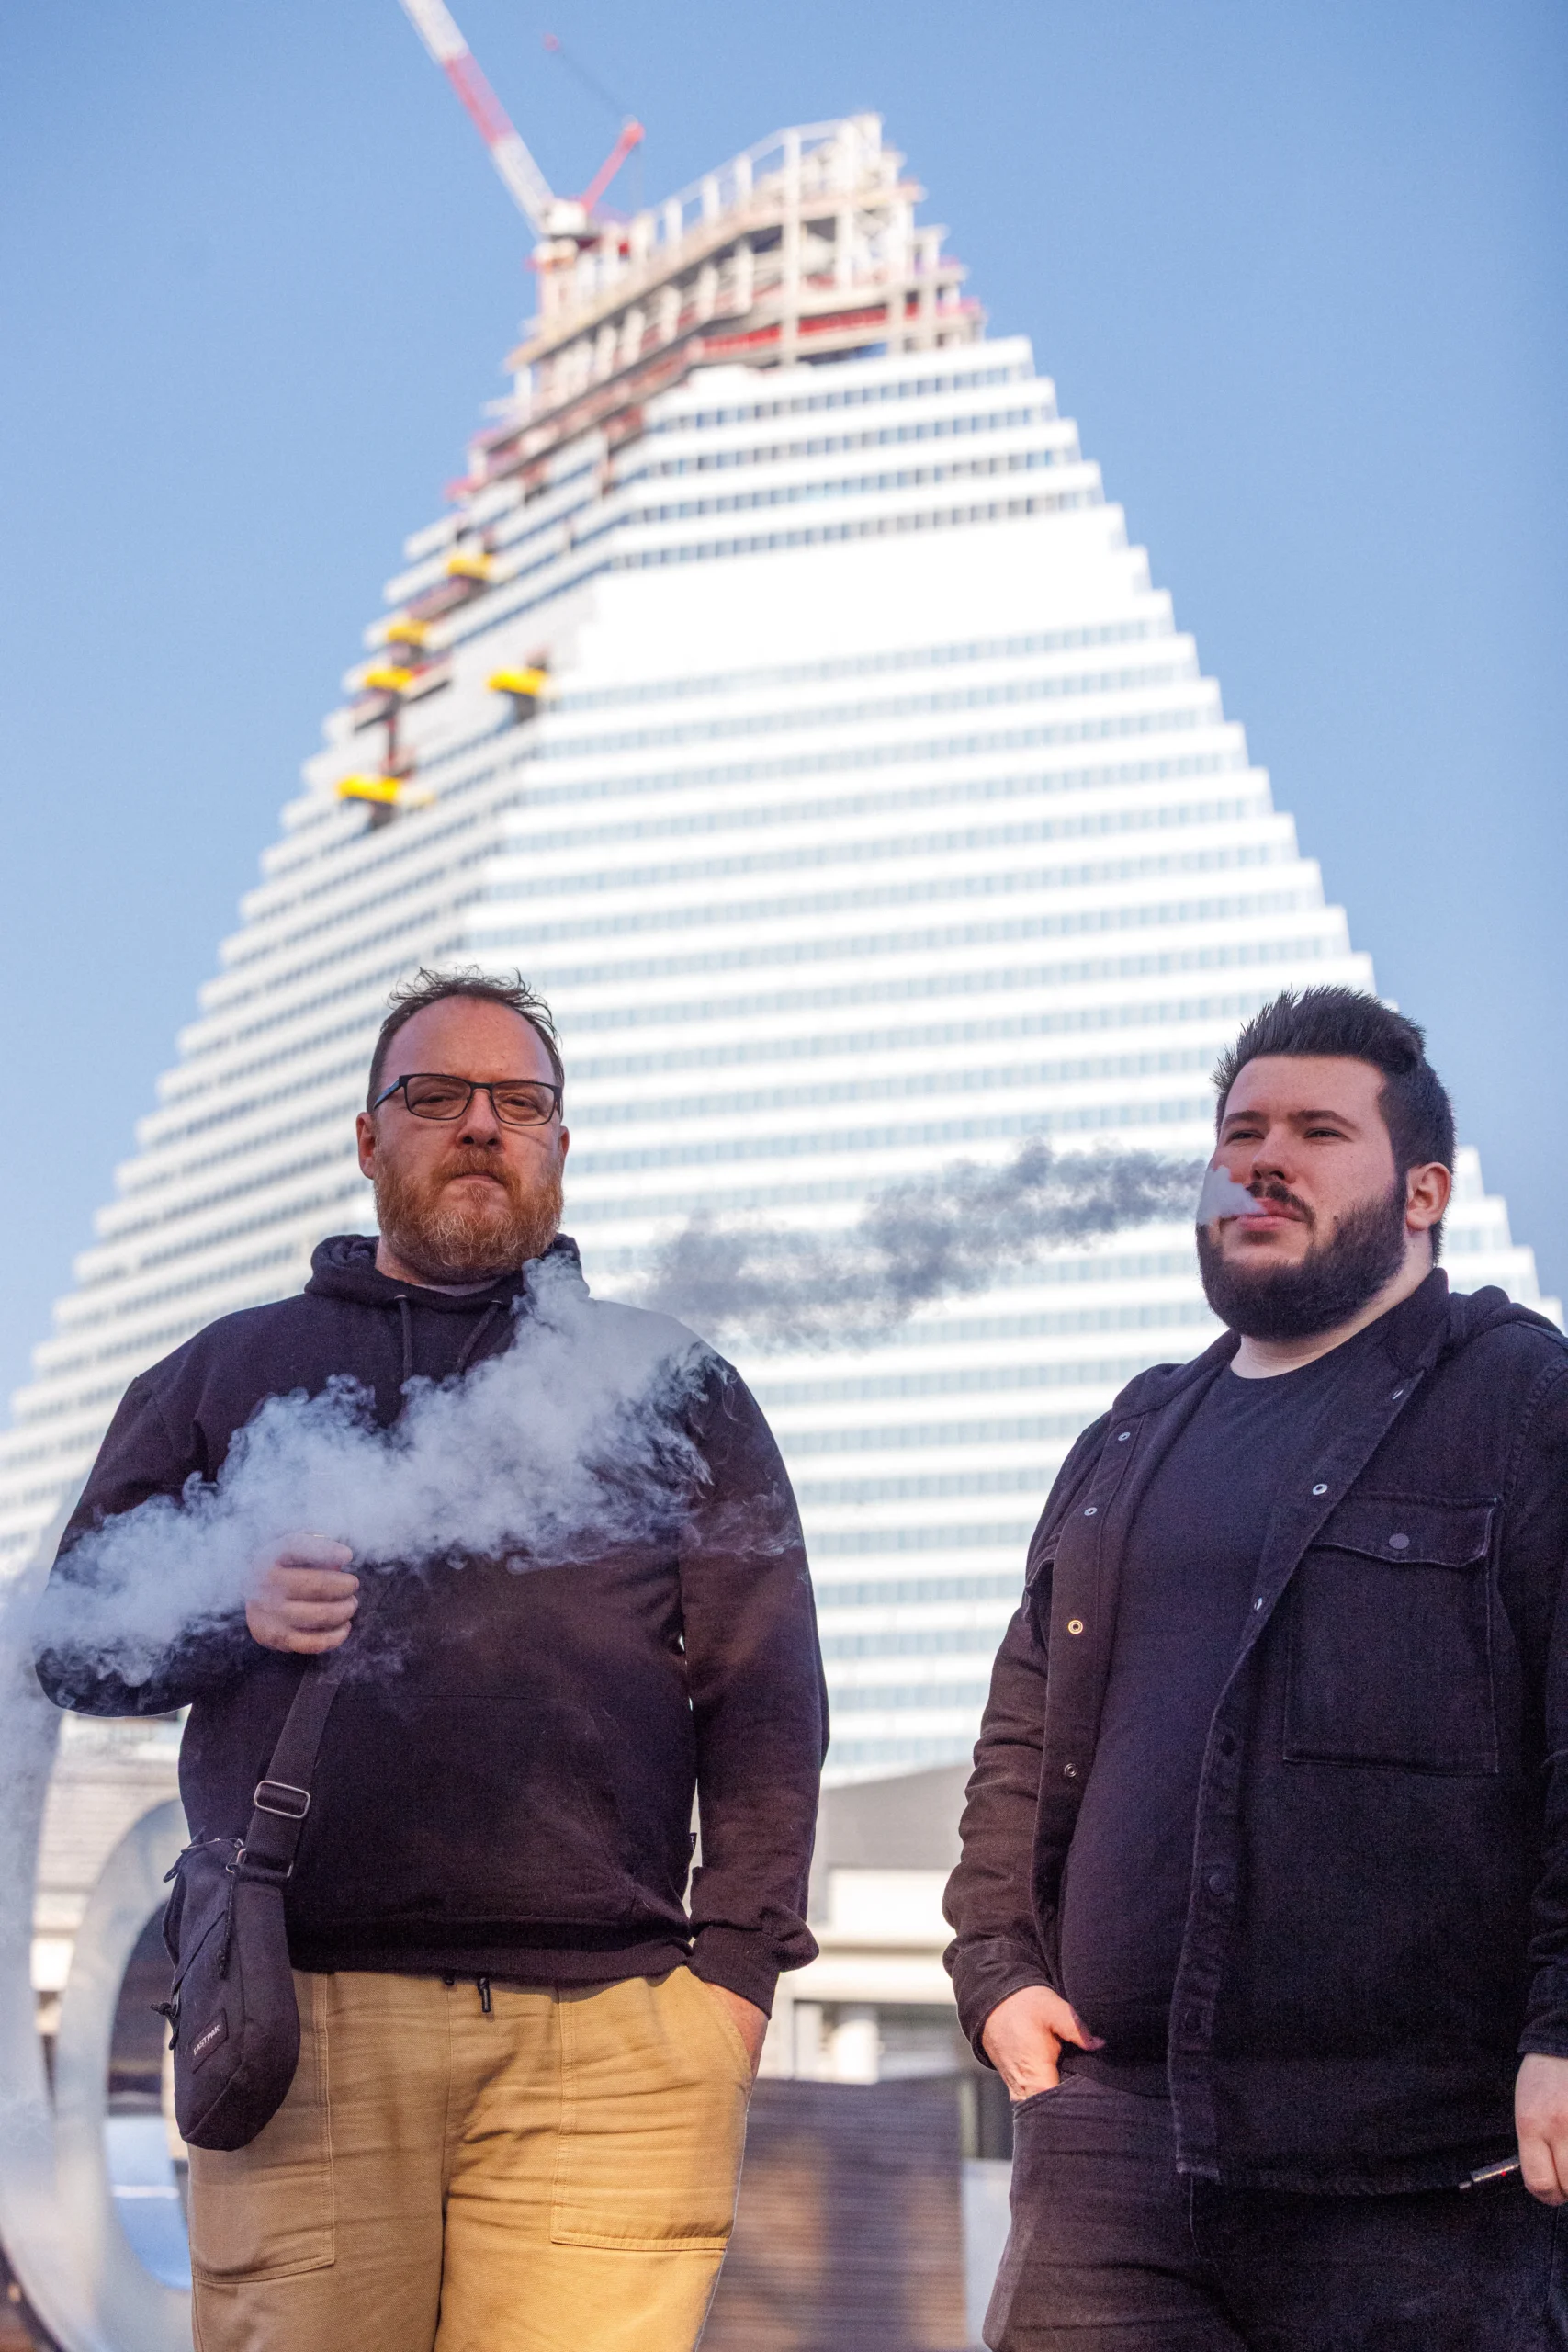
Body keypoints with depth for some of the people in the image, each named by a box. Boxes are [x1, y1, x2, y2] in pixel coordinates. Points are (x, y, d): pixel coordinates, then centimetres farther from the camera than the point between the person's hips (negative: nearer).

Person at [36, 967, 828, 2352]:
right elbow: (72, 1638, 17)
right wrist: (235, 1610, -4)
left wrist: (737, 1959, -1)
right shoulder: (231, 1371, 23)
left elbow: (764, 1695, 12)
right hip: (305, 2020, 1)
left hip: (605, 2030, -1)